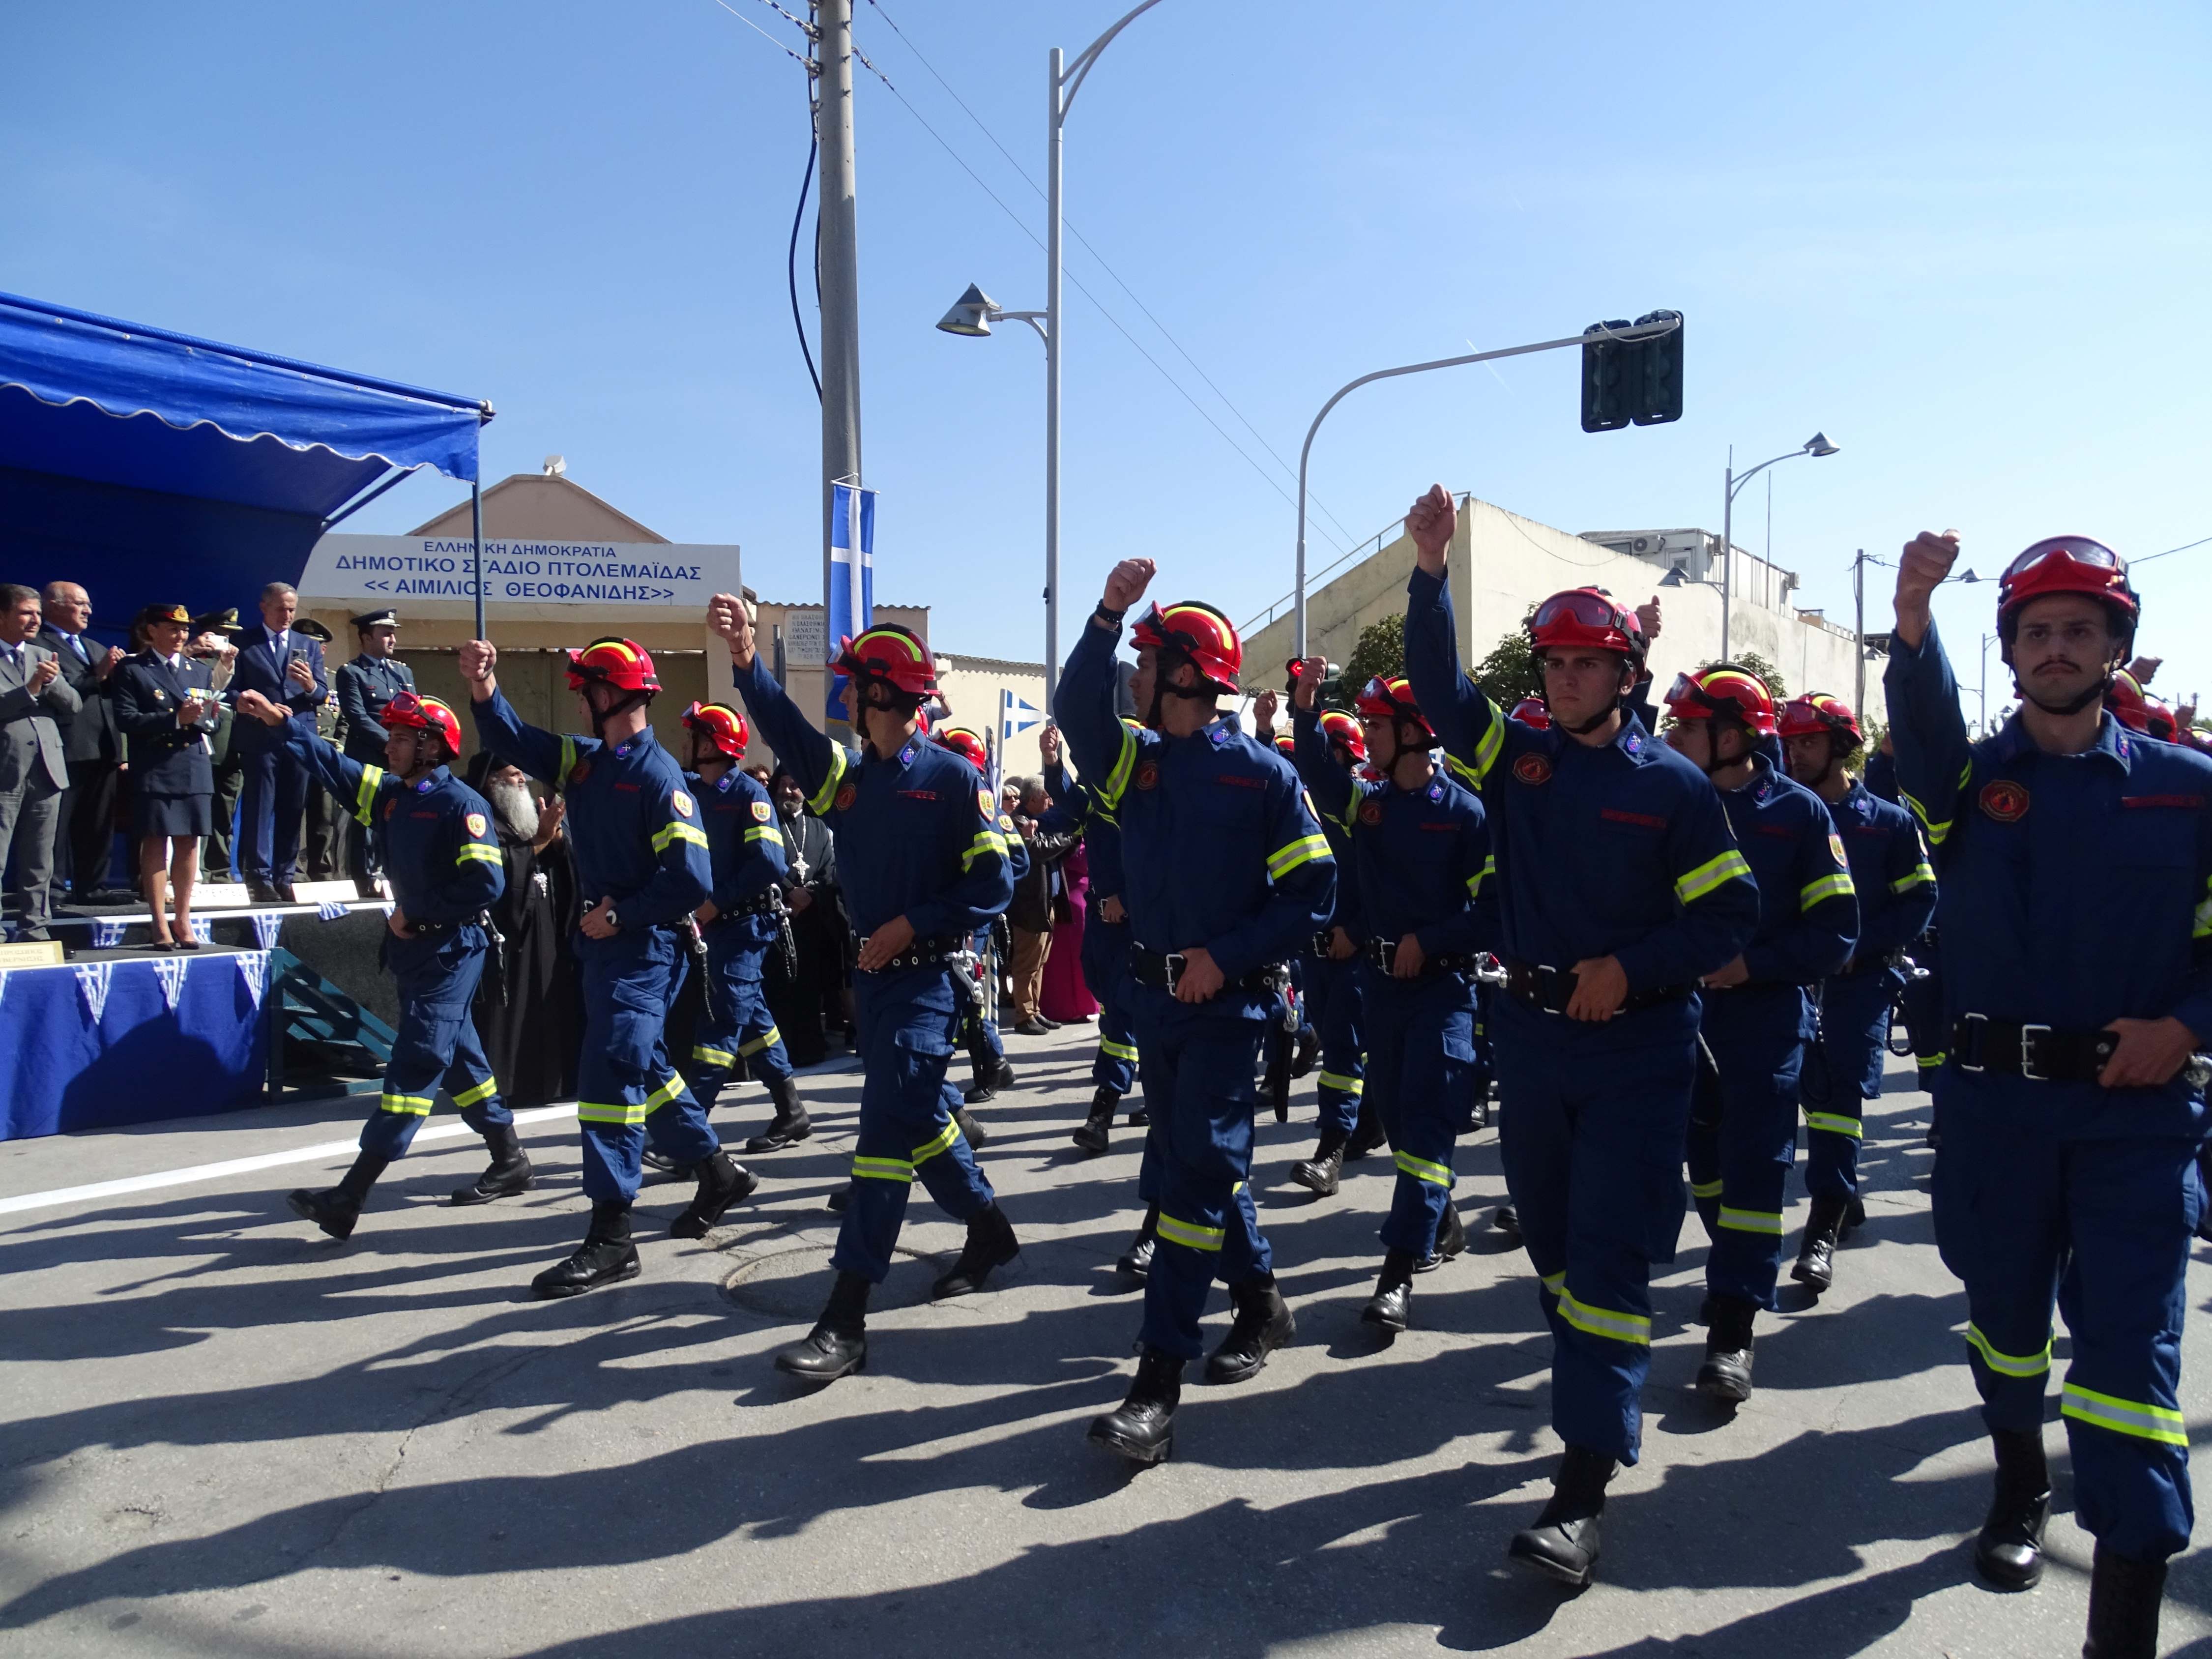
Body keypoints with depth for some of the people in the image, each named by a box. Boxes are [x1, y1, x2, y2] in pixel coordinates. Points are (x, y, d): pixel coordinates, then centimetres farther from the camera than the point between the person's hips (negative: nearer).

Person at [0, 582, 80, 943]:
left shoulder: (43, 656, 16)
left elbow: (73, 704, 9)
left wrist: (52, 681, -8)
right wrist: (30, 688, -18)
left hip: (46, 767, 5)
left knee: (39, 862, 10)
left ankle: (34, 929, 16)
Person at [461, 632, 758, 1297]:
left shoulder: (659, 776, -16)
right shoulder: (584, 760, 10)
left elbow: (690, 879, -22)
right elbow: (514, 742, 8)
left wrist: (620, 914, -16)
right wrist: (485, 691, -9)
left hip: (642, 947, -9)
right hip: (601, 942, 9)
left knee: (609, 1074, -11)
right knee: (643, 1066, 18)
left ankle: (611, 1237, -6)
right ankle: (718, 1173, 34)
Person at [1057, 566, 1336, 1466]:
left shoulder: (1261, 772, -8)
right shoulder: (1135, 756, 7)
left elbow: (1312, 891, -10)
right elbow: (1077, 710, -12)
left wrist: (1225, 956, -18)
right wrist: (1106, 615, -23)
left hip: (1228, 1000, -6)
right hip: (1154, 993, 7)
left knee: (1197, 1172, -9)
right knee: (1195, 1159, 16)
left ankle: (1158, 1384, -7)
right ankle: (1261, 1305, 37)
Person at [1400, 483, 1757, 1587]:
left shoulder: (1672, 785, -3)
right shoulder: (1514, 756, 6)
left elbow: (1730, 913, -3)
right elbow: (1437, 684, -6)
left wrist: (1630, 968, -16)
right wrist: (1430, 573, -19)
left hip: (1637, 1046, -4)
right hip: (1529, 1032, 4)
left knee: (1611, 1253, -7)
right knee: (1550, 1236, 15)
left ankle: (1583, 1486, -5)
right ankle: (1602, 1399, 37)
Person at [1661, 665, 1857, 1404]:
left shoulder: (1798, 811, -6)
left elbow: (1836, 929, -7)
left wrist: (1753, 964, -17)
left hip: (1765, 1013, -4)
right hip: (1683, 1010, 4)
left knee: (1754, 1162, -4)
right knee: (1703, 1152, 15)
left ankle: (1732, 1325, 0)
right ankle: (1741, 1270, 37)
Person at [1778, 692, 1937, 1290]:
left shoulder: (1888, 820, 1)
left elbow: (1920, 899, -1)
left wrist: (1859, 944, -13)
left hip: (1863, 976, -3)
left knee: (1846, 1088, -11)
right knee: (1816, 1090, 10)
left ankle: (1825, 1225, -10)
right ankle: (1845, 1200, 30)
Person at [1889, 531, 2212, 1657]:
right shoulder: (1967, 778, 1)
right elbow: (1920, 716, -22)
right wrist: (1912, 614, -42)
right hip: (1995, 1098, 1)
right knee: (2005, 1309, 17)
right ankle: (2021, 1485, 43)